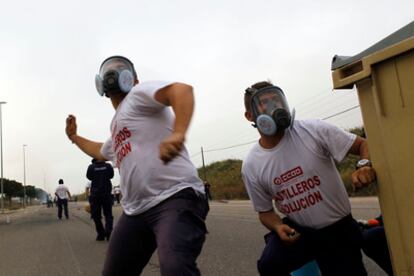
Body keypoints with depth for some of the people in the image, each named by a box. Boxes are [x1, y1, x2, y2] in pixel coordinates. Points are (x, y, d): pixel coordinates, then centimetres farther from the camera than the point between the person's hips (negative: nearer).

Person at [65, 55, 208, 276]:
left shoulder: (139, 92, 3)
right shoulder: (117, 126, 29)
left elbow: (182, 89, -19)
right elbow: (101, 152, 52)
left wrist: (178, 133, -36)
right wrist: (74, 137, 53)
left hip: (175, 198, -9)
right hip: (136, 211, 10)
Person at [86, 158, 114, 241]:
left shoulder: (91, 167, -8)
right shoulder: (108, 166, -6)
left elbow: (89, 177, 7)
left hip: (95, 194, -1)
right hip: (107, 194, 1)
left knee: (96, 215, 10)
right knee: (108, 214, 8)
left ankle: (101, 234, 7)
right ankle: (108, 231, -12)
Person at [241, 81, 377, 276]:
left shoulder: (314, 130, -14)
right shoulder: (251, 166, -6)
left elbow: (363, 145, -8)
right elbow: (265, 211, 3)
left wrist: (365, 166, -30)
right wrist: (279, 227, -18)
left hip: (338, 228, 0)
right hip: (298, 230, 0)